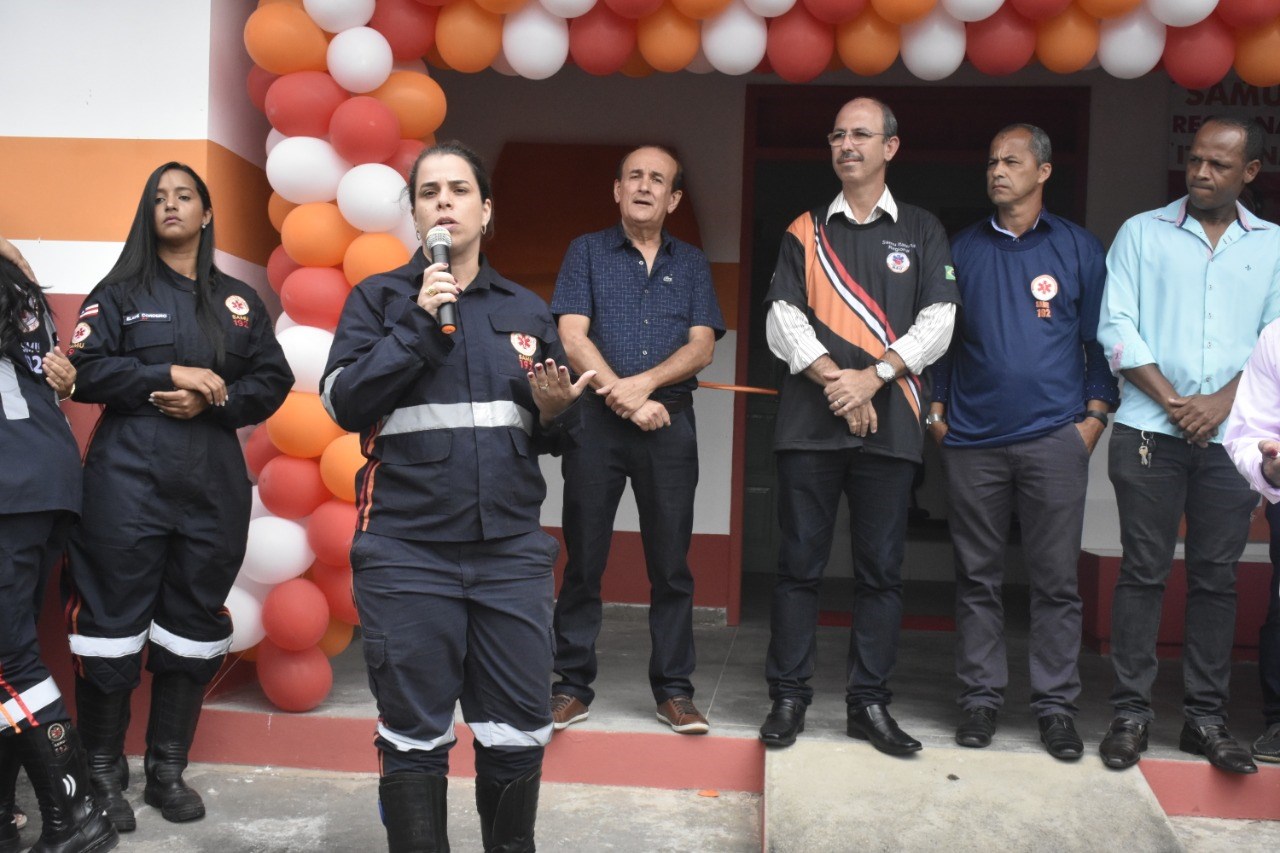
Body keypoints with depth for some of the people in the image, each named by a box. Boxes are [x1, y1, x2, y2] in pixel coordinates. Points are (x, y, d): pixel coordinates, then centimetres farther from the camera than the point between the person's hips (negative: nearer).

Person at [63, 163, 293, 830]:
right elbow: (87, 369, -4)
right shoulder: (120, 292, 8)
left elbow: (273, 382, 8)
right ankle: (104, 774, 12)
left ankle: (167, 770, 20)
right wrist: (171, 375, -12)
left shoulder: (239, 301, 15)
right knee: (114, 626, -2)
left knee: (192, 631, 6)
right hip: (128, 482, -2)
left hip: (214, 485, 3)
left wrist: (212, 400, -8)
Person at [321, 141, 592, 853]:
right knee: (414, 738, 6)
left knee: (519, 733, 8)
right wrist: (421, 324, -12)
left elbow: (562, 435, 17)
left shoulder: (528, 310, 13)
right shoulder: (380, 298, 6)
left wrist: (556, 414, -5)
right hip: (408, 553, -2)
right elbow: (344, 402, -8)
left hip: (512, 552, 3)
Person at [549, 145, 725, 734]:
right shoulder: (587, 252, 9)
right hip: (596, 420, -1)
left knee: (671, 564, 4)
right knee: (584, 559, 3)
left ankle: (673, 690, 13)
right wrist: (624, 398, -12)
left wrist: (644, 383, -13)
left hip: (670, 422, 1)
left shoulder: (691, 264, 14)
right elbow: (572, 337, -3)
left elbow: (702, 346, 2)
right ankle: (573, 686, 12)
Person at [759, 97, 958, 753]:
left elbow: (937, 324, 1)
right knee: (800, 564, 2)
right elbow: (782, 321, 3)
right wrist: (833, 379, -12)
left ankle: (869, 703, 13)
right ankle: (788, 696, 12)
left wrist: (872, 377, -12)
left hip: (888, 422, 0)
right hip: (809, 422, 0)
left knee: (880, 569, 4)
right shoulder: (806, 231, 14)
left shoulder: (921, 231, 12)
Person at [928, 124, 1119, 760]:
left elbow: (1099, 338, 9)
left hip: (1053, 438, -1)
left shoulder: (1077, 248, 8)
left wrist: (1095, 414, 0)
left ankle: (1056, 705, 12)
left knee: (1056, 580, 1)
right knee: (977, 577, 6)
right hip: (972, 438, 1)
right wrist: (936, 409, 4)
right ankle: (981, 697, 16)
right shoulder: (962, 249, 11)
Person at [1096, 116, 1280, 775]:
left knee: (1217, 575, 6)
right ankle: (1131, 711, 7)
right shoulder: (1142, 233, 7)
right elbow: (1117, 328, -1)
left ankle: (1205, 716, 15)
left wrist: (1222, 401, -10)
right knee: (1143, 571, 0)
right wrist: (1173, 400, -9)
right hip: (1149, 431, -1)